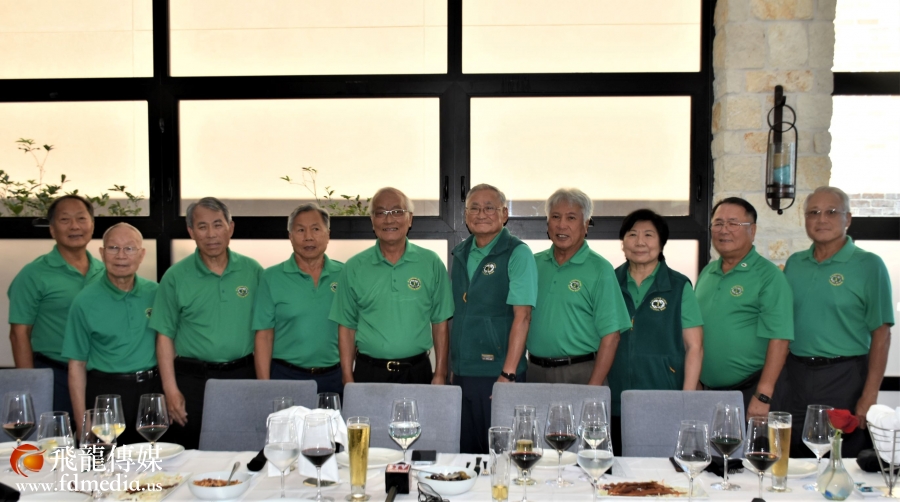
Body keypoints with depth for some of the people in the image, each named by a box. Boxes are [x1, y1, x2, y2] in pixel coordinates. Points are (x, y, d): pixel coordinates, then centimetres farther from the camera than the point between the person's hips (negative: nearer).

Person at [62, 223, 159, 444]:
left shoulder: (156, 293, 2)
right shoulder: (85, 301, -5)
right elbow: (77, 364, -3)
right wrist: (82, 422, -7)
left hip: (153, 389, 2)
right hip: (106, 392, -2)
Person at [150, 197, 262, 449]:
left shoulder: (252, 271, 3)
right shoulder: (176, 276, 0)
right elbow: (165, 336, 0)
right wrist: (170, 390, -6)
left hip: (243, 376, 1)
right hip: (192, 380, -1)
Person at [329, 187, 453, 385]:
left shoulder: (431, 263, 1)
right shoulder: (354, 268, 2)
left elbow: (440, 323, 3)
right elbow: (347, 327, 4)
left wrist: (440, 375, -1)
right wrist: (348, 379, -2)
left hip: (418, 372, 0)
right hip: (369, 372, 0)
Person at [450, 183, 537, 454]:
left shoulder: (517, 254, -7)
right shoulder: (459, 254, 12)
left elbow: (522, 315, -14)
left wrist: (508, 374, -19)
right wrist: (451, 366, 11)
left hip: (497, 374, -6)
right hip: (461, 373, 6)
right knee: (465, 452, 12)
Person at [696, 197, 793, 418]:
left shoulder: (768, 275, -9)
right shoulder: (707, 273, 11)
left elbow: (778, 340, -16)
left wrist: (762, 397, -20)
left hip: (748, 392, -6)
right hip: (707, 390, 6)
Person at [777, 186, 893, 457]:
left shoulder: (868, 265, -4)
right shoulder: (794, 264, 9)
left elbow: (880, 334, -7)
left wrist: (869, 397, -13)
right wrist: (773, 379, 5)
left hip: (844, 378, -4)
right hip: (794, 375, 4)